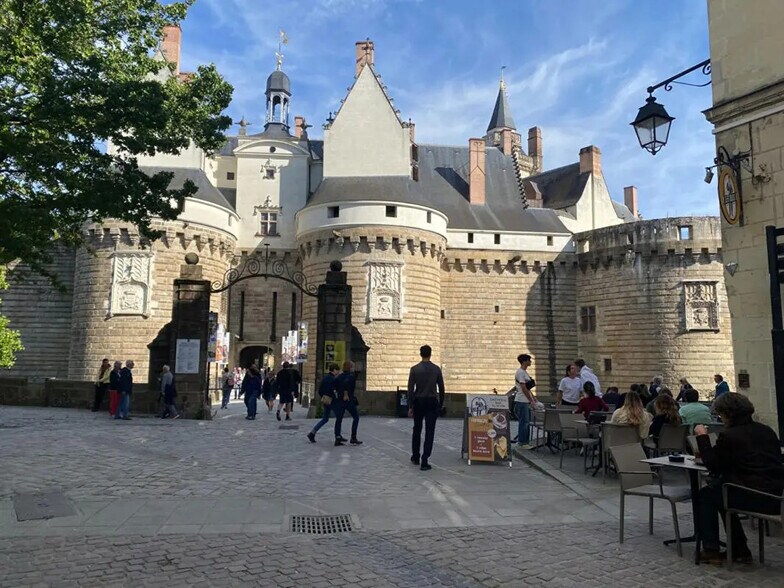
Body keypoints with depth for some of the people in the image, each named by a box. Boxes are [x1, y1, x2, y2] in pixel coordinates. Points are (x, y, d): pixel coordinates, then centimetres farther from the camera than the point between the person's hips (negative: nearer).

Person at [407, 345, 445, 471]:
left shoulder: (414, 369, -5)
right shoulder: (436, 369, -2)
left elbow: (410, 389, -7)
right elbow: (441, 389, 1)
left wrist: (410, 406, 0)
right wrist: (441, 405, 12)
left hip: (418, 402, 1)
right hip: (432, 403, -1)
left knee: (417, 430, 19)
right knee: (429, 432, 1)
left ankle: (415, 457, 28)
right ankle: (424, 462, -3)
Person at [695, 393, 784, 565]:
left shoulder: (729, 435, -11)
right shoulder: (767, 431, 11)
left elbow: (713, 466, -4)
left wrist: (702, 437, 3)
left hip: (753, 499, -8)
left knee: (706, 495, 16)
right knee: (721, 489, 28)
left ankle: (710, 550, 17)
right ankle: (740, 550, 33)